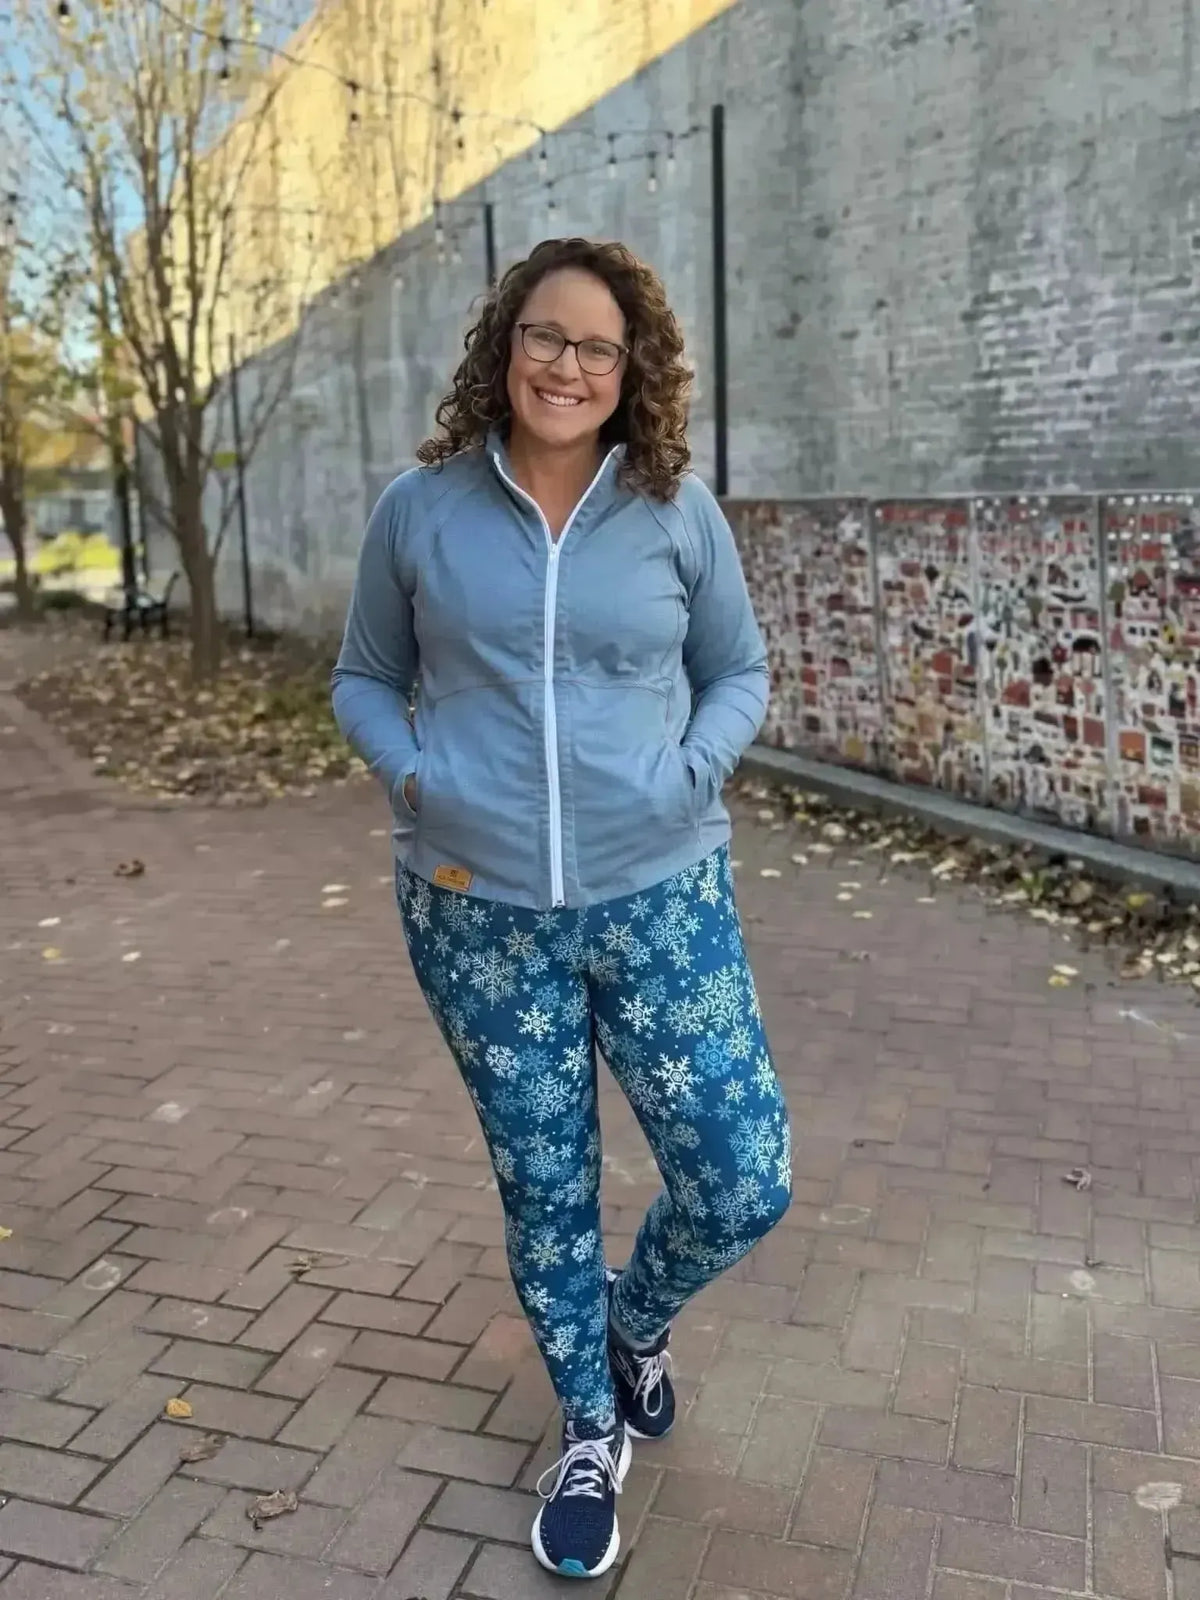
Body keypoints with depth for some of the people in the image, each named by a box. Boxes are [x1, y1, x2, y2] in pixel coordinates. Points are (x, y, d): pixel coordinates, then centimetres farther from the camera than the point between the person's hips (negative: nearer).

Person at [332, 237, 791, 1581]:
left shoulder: (677, 511, -1)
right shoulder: (420, 509, -1)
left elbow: (740, 673, 10)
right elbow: (364, 678, 10)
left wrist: (690, 773, -8)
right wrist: (412, 775, -9)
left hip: (660, 898, 1)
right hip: (479, 912, 0)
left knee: (745, 1184, 0)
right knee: (543, 1188, 13)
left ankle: (637, 1318, 37)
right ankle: (590, 1433, 40)